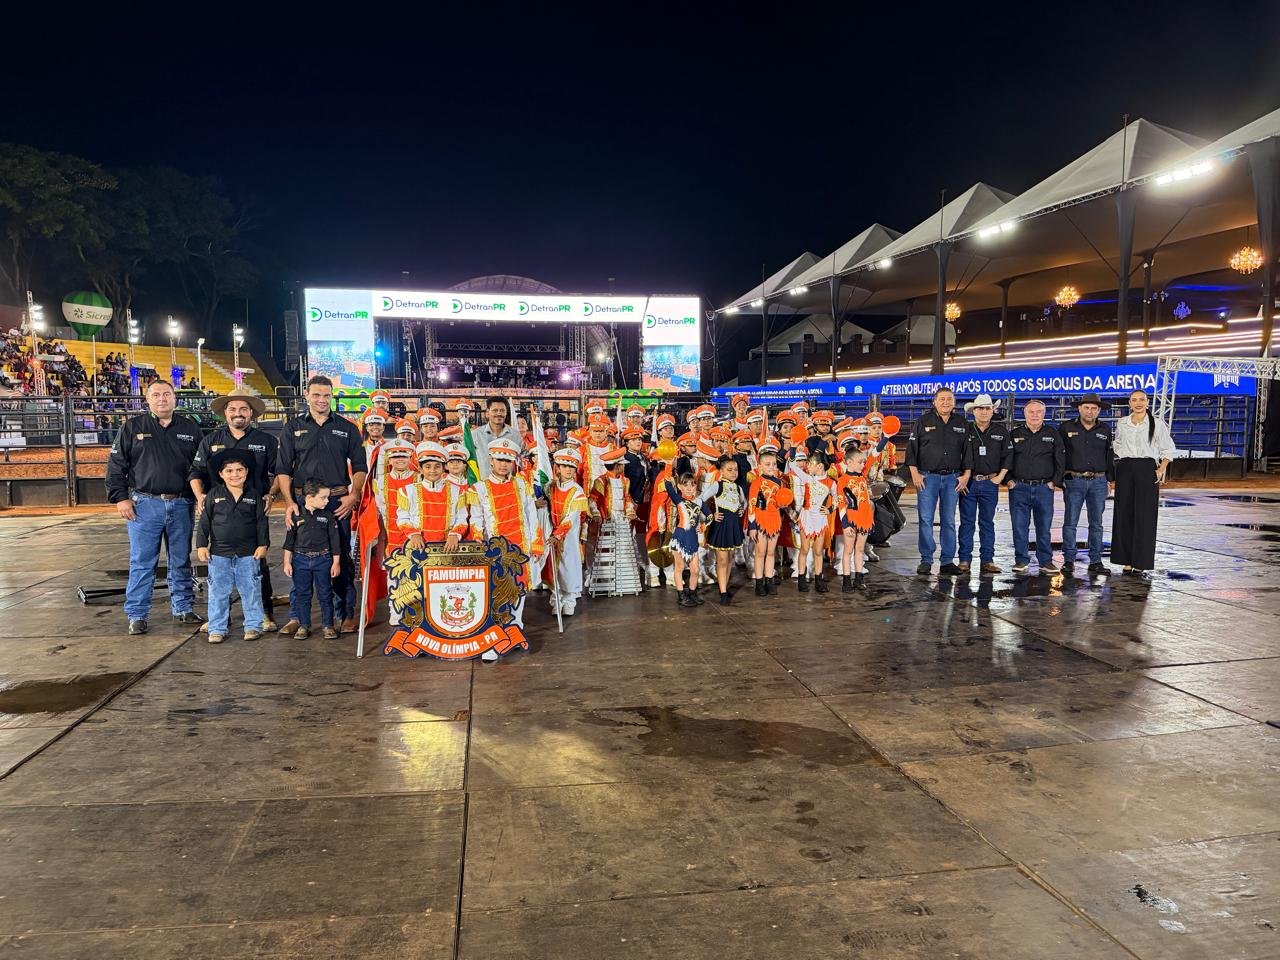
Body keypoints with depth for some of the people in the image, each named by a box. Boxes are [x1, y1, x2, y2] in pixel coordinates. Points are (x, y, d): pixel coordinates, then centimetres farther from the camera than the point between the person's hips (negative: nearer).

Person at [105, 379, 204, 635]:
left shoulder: (190, 428, 9)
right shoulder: (132, 427, 4)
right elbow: (115, 464, 3)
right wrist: (120, 497, -5)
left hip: (182, 505, 2)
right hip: (144, 505, -2)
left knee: (182, 561, 10)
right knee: (142, 562, 1)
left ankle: (183, 609, 22)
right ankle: (137, 615, 10)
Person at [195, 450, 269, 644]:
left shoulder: (254, 496, 2)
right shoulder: (213, 495, 1)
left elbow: (261, 522, 4)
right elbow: (204, 522, 3)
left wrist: (262, 544, -2)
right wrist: (201, 545, -1)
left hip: (248, 554, 0)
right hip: (219, 553, 0)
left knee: (251, 592, 5)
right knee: (218, 593, 6)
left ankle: (253, 626, 15)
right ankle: (217, 629, 15)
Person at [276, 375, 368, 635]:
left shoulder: (347, 428, 10)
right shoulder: (293, 428, 10)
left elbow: (360, 467, 9)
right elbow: (283, 469, 6)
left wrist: (353, 496, -6)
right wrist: (289, 503, -6)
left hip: (338, 502, 0)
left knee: (342, 559, 2)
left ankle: (346, 614, 11)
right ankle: (297, 616, 13)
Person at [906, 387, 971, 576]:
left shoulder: (961, 425, 11)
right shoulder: (923, 422, 3)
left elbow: (967, 452, 12)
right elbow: (912, 448, 0)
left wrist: (966, 475, 3)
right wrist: (915, 473, -7)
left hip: (952, 478, 3)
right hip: (927, 477, -2)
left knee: (949, 521, 5)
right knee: (926, 520, -4)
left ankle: (947, 562, 11)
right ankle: (926, 560, 3)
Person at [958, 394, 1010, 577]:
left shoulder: (1001, 431, 7)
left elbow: (1008, 454, 7)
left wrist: (1001, 476, -1)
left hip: (990, 483, 1)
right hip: (968, 482, -1)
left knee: (987, 523, 6)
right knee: (967, 522, 2)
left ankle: (987, 560, 10)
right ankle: (965, 560, 7)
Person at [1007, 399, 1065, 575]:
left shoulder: (1053, 434, 8)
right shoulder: (1014, 434, 7)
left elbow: (1060, 460, 8)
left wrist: (1055, 481, 0)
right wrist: (1009, 480, -2)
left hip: (1044, 488, 0)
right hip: (1019, 488, 0)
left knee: (1044, 527, 3)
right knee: (1019, 526, 0)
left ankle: (1046, 561, 12)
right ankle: (1021, 560, 9)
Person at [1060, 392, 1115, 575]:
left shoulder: (1105, 430, 10)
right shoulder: (1066, 428, 0)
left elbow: (1110, 456, 18)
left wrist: (1111, 479, 17)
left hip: (1098, 482, 3)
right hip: (1073, 481, -3)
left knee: (1096, 523, 6)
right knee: (1070, 522, -2)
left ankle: (1095, 561, 12)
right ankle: (1069, 560, 4)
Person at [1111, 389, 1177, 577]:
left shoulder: (1157, 424, 1)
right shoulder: (1121, 423, 10)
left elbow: (1168, 449, 3)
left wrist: (1161, 470, -6)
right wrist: (1122, 461, 11)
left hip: (1147, 469, -3)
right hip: (1125, 470, 3)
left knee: (1145, 516, -4)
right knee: (1124, 514, 2)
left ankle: (1143, 563, 0)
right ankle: (1127, 560, 10)